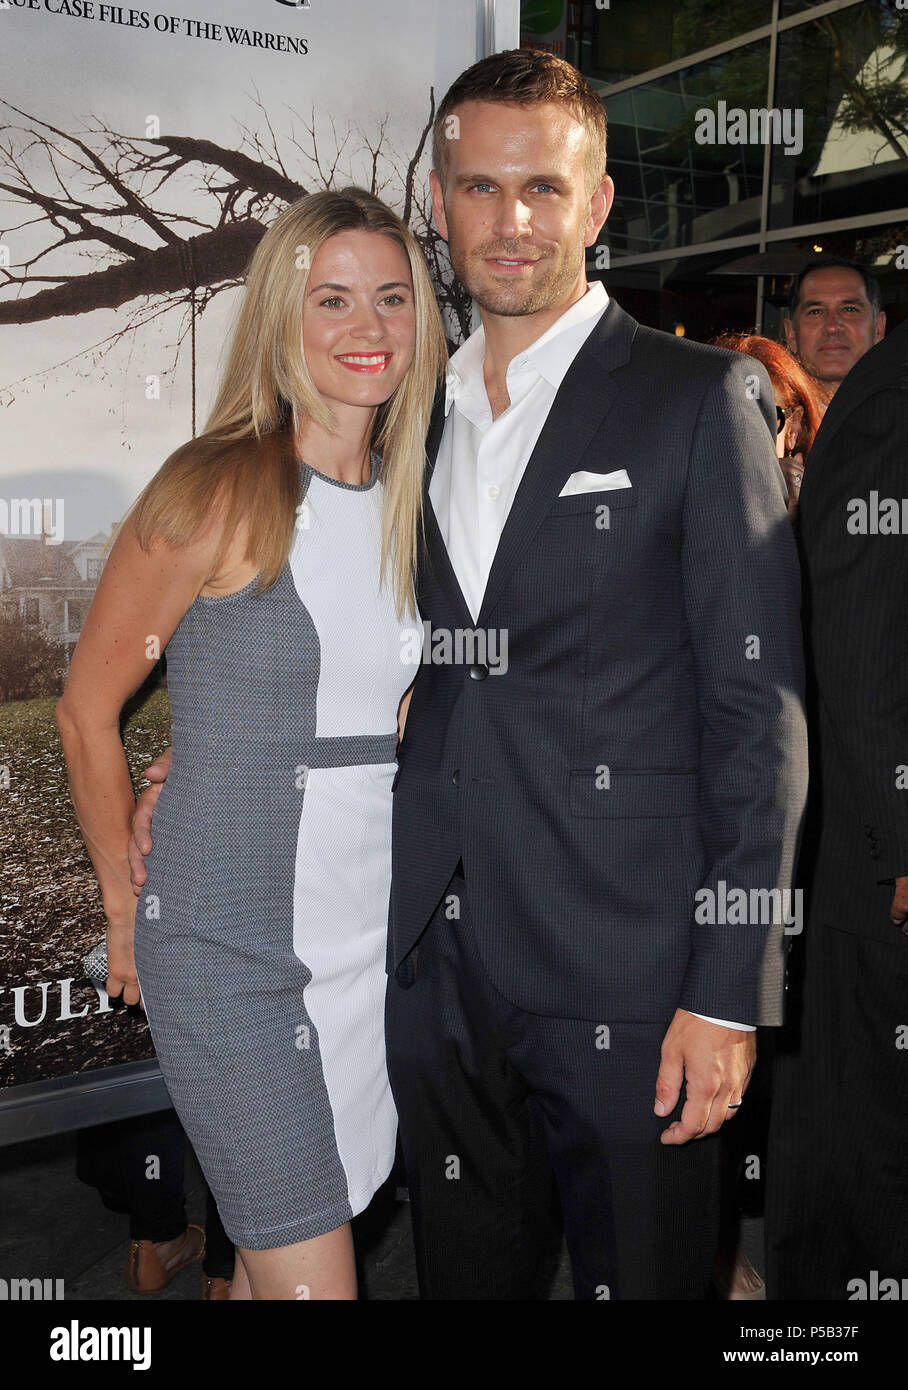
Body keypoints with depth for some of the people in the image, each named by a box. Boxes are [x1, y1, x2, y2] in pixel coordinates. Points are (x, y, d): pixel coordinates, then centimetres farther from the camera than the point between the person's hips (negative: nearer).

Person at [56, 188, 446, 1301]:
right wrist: (126, 911, 2)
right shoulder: (214, 493, -12)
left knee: (272, 1254, 18)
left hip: (370, 936, 6)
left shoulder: (407, 500, 6)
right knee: (310, 1280, -1)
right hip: (231, 947, -5)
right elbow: (87, 709, -5)